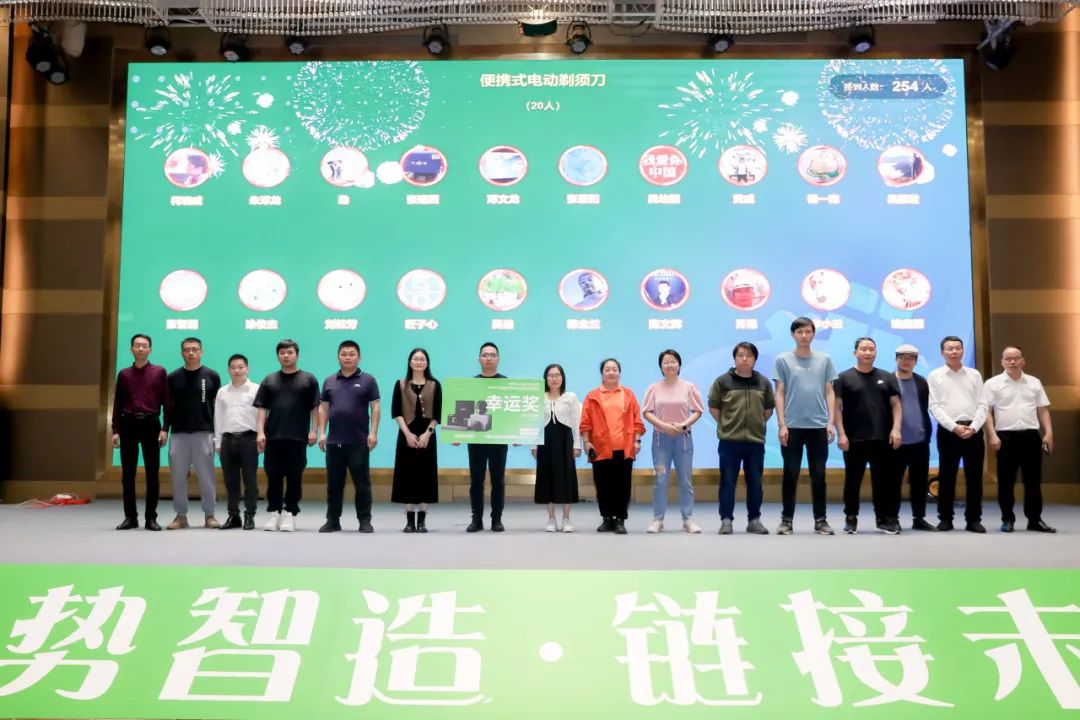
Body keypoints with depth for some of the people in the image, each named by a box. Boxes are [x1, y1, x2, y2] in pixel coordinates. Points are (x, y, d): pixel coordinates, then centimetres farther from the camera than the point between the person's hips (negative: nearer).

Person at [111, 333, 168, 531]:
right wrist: (115, 430, 2)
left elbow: (166, 401, 1)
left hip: (151, 424, -2)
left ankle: (151, 517, 8)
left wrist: (165, 429, -5)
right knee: (127, 473, 4)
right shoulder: (124, 374, 9)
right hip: (128, 424, 2)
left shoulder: (159, 372, 3)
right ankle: (130, 517, 12)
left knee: (152, 472, 1)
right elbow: (117, 403, 10)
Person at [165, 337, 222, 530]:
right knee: (178, 476, 4)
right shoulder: (173, 377, 8)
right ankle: (181, 516, 13)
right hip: (178, 433, 2)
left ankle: (209, 515, 8)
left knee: (206, 475, 0)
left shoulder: (212, 376, 4)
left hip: (204, 433, -2)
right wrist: (165, 429, 2)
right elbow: (168, 406, 9)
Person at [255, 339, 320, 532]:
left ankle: (290, 514, 9)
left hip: (298, 437, -2)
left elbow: (315, 408, 3)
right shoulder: (269, 380, 11)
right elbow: (262, 408, 8)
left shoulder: (308, 380, 6)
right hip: (273, 437, 2)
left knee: (294, 477, 2)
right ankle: (273, 513, 13)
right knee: (273, 477, 5)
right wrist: (260, 432, -2)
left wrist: (314, 431, -5)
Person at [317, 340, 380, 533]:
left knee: (362, 483, 1)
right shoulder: (329, 381, 12)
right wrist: (322, 433, 4)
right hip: (334, 441, 3)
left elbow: (375, 407, -1)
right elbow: (323, 408, 13)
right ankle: (332, 520, 18)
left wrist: (373, 433, -9)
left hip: (359, 442, -3)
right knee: (334, 484, 9)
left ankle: (365, 521, 8)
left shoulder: (367, 380, 2)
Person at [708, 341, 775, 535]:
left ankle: (754, 520, 19)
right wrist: (726, 425, 2)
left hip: (756, 440, 3)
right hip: (729, 441, -2)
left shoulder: (763, 382, 6)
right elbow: (713, 407, 3)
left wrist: (758, 424, 8)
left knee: (755, 482, 9)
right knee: (728, 482, 2)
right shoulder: (722, 381, -2)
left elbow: (769, 408, 15)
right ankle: (726, 520, 8)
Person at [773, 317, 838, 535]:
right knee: (791, 474, 3)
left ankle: (820, 519, 16)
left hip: (819, 426, 2)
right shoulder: (783, 360, 1)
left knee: (819, 475, 6)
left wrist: (830, 422, 0)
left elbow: (829, 393, 8)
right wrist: (781, 424, -6)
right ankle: (786, 519, 11)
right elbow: (780, 394, 0)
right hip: (792, 426, -1)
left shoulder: (824, 360, 7)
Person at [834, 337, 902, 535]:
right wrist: (841, 433, -10)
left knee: (885, 480, 3)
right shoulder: (844, 378, 2)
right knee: (853, 480, 6)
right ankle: (851, 518, 16)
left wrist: (896, 428, -3)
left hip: (882, 438, 2)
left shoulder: (887, 377, 12)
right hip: (854, 439, -2)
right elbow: (837, 407, -2)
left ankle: (885, 518, 12)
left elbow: (895, 404, 10)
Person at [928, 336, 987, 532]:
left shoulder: (974, 374, 11)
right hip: (948, 431, -2)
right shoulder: (934, 376, 4)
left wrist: (973, 427, -10)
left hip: (973, 431, 2)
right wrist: (954, 427, -13)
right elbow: (934, 406, -3)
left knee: (974, 477, 3)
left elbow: (982, 404, 5)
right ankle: (945, 519, 10)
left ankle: (973, 519, 11)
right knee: (946, 477, 2)